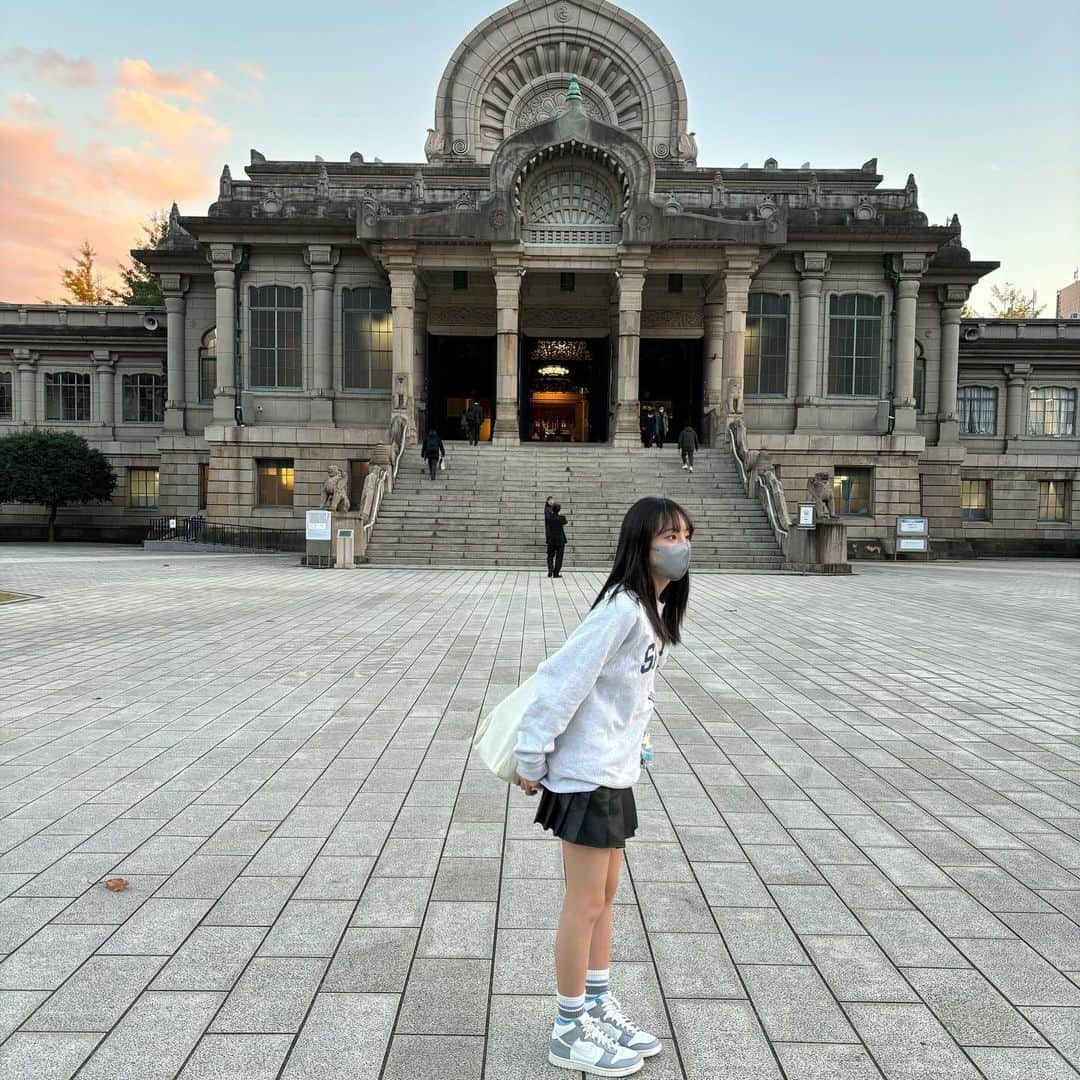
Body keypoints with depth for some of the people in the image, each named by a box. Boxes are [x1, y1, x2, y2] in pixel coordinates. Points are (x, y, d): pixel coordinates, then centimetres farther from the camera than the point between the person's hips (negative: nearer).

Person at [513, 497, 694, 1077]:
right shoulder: (621, 608, -23)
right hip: (586, 776, -9)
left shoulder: (655, 611, 6)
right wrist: (531, 762, -19)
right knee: (584, 906, 5)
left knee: (603, 898, 20)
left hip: (615, 773, 9)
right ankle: (570, 1031, 23)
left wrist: (632, 741, 10)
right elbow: (560, 680, -24)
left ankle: (598, 1006, 36)